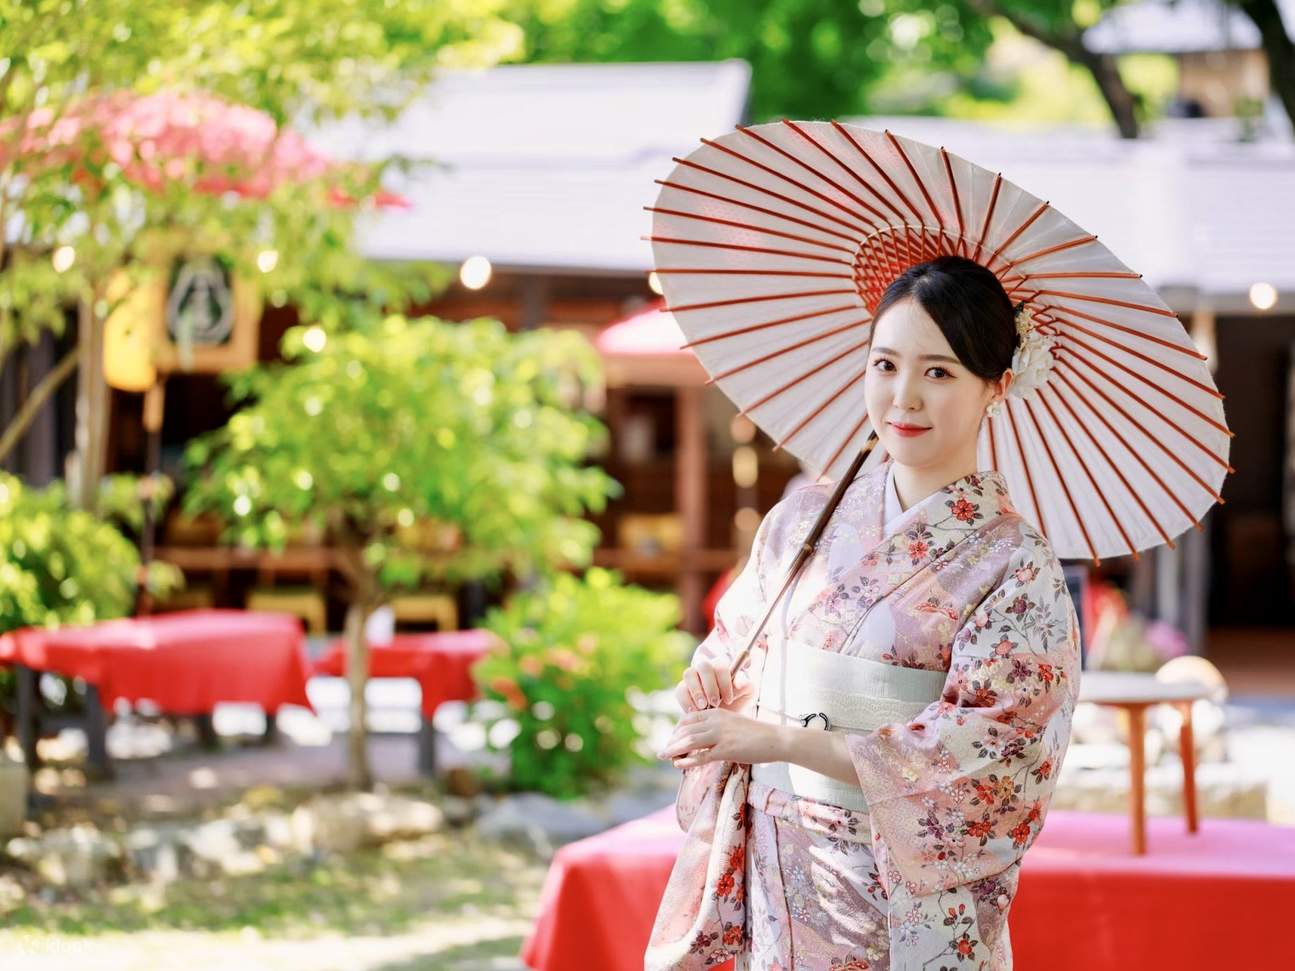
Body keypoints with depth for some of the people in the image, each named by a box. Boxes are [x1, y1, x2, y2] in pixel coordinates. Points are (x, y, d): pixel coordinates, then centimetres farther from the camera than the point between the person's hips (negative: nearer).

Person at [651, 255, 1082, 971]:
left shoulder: (1015, 565, -10)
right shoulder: (804, 519, 6)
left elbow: (982, 750, -18)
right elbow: (738, 642, 15)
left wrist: (782, 741, -25)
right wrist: (709, 680, -10)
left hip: (912, 897, -4)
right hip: (777, 879, 4)